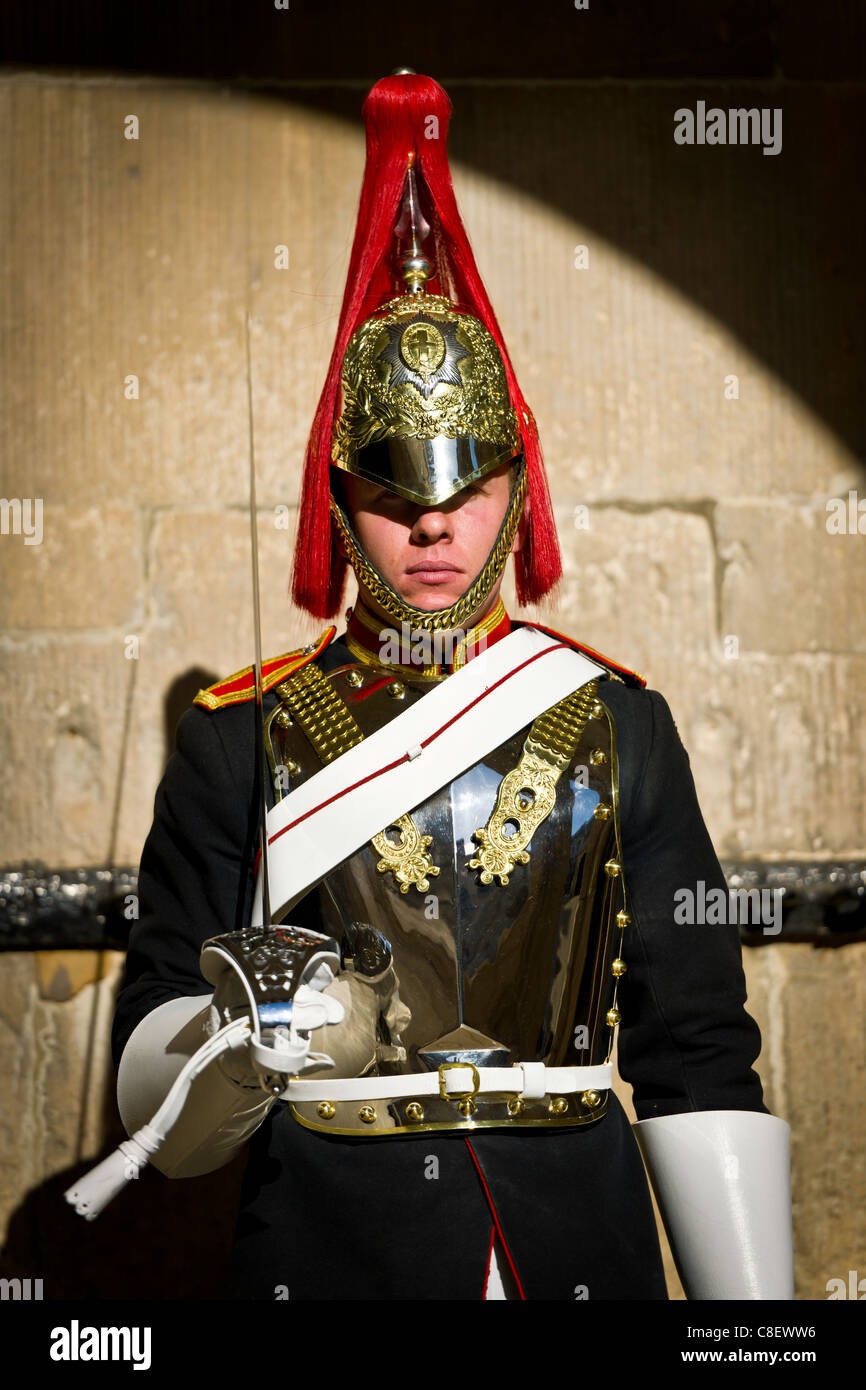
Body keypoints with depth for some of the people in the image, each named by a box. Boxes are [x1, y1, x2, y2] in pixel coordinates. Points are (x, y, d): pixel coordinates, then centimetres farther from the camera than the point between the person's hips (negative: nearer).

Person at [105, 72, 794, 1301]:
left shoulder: (619, 725, 2)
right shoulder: (240, 742, -3)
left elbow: (702, 1066, 3)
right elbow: (160, 1120, -3)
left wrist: (757, 1308, -4)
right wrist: (257, 1038, -24)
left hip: (581, 1245, 1)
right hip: (324, 1249, -1)